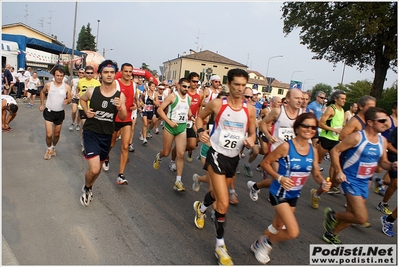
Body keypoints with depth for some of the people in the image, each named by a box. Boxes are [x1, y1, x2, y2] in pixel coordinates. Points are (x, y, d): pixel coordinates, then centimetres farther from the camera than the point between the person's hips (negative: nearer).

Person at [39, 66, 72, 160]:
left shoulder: (67, 87, -7)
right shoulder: (48, 85, -6)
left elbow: (70, 99, 2)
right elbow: (42, 92, 14)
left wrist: (67, 101, -22)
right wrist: (42, 104, 12)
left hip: (60, 113, 1)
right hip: (49, 112, -1)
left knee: (57, 134, 15)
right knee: (49, 134, -7)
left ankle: (53, 148, 41)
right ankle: (48, 149, 20)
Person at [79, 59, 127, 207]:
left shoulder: (120, 95, -8)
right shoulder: (92, 92, -9)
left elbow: (123, 117, -4)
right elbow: (82, 99, 14)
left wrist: (119, 107, -24)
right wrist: (86, 111, -4)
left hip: (107, 135, 3)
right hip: (91, 133, -2)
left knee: (98, 168, 19)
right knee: (94, 169, -15)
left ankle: (88, 188, 50)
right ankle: (87, 188, 20)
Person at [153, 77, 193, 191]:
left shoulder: (189, 98, 7)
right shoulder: (172, 96, -10)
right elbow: (160, 109, -11)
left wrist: (191, 117, 6)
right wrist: (169, 121, -20)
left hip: (182, 127, 4)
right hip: (170, 126, -4)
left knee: (181, 154, -4)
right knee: (166, 153, 9)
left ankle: (178, 182, 1)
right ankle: (159, 156, 49)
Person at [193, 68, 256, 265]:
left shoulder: (249, 109, -3)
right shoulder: (217, 104, -11)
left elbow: (252, 133, 7)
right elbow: (200, 117, 6)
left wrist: (251, 141, -15)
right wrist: (200, 131, -12)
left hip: (234, 158, 5)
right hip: (217, 154, -5)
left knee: (217, 193, 27)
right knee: (223, 203, -12)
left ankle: (200, 208, 61)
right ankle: (220, 246, 9)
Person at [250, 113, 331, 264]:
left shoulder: (313, 151, -4)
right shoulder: (286, 146, -22)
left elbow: (316, 174, 5)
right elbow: (265, 163, -16)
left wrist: (323, 183, -16)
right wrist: (279, 178, -27)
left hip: (294, 195, 7)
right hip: (279, 193, -7)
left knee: (278, 227, 23)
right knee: (293, 232, -15)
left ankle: (259, 244, 50)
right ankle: (265, 242, 14)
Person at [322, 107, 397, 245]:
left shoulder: (382, 140, 4)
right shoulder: (357, 137, -17)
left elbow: (383, 162, 15)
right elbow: (335, 151, -15)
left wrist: (392, 166, -8)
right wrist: (339, 171, -22)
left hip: (364, 182, 8)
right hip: (351, 180, -8)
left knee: (352, 214, 16)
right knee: (362, 218, -14)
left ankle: (331, 235, 37)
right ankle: (332, 215, 11)